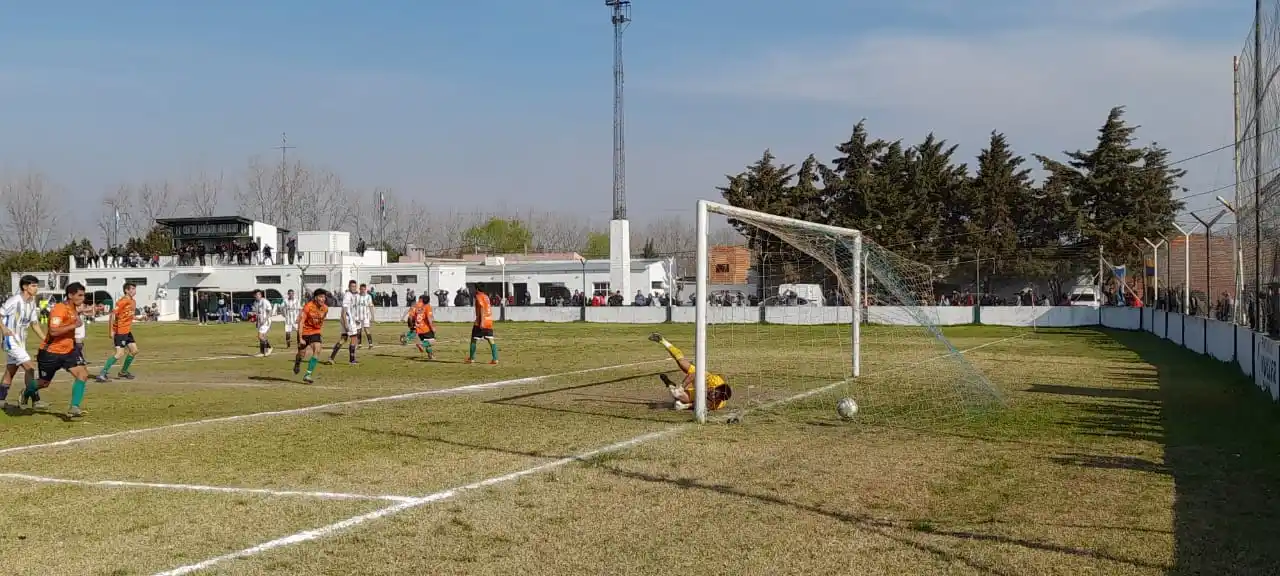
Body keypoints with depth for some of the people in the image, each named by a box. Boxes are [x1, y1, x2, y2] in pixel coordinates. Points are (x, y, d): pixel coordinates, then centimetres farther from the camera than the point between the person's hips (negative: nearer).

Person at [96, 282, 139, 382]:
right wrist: (112, 331, -23)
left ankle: (123, 372, 26)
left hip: (127, 331, 9)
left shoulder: (133, 302, 10)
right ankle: (102, 374, -14)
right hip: (120, 331, -9)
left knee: (134, 350, 12)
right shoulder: (122, 301, -17)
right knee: (120, 353, -15)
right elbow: (113, 314, -21)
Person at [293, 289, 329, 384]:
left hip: (315, 332, 3)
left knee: (317, 350, -19)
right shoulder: (308, 307, -21)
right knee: (302, 354, 7)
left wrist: (321, 335, 18)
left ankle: (308, 375, -15)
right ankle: (297, 362, 47)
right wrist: (300, 339, -22)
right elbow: (301, 322, -19)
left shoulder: (325, 308, -4)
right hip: (304, 332, -3)